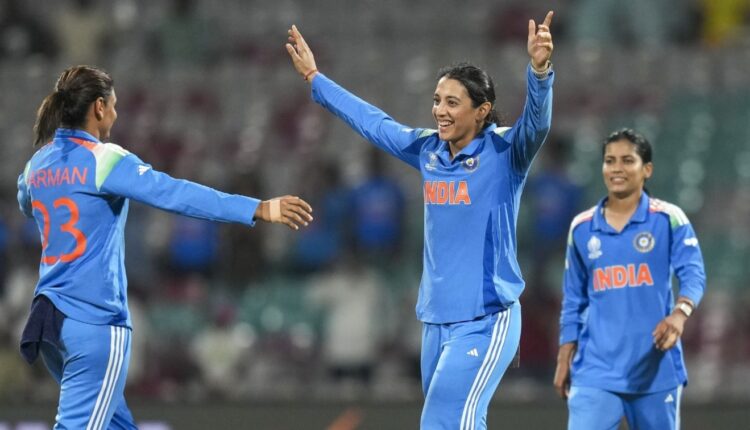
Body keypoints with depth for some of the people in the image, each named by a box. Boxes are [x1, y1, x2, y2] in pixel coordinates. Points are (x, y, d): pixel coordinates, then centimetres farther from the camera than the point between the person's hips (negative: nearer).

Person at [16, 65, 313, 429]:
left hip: (47, 315, 8)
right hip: (94, 320, -8)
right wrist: (259, 209, -26)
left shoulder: (37, 165, 9)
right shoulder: (104, 159, -13)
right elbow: (176, 194, -23)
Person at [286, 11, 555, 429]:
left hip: (485, 320, -7)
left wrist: (540, 71, -45)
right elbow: (373, 121, 24)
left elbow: (536, 121, -26)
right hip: (436, 319, 7)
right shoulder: (427, 150, 10)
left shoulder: (504, 152, -7)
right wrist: (315, 78, 33)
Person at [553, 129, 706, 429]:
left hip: (655, 370, -2)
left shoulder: (669, 219, -1)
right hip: (597, 371, 2)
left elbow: (693, 275, -11)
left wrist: (680, 313, -32)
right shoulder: (582, 228, 9)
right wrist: (563, 361, 13)